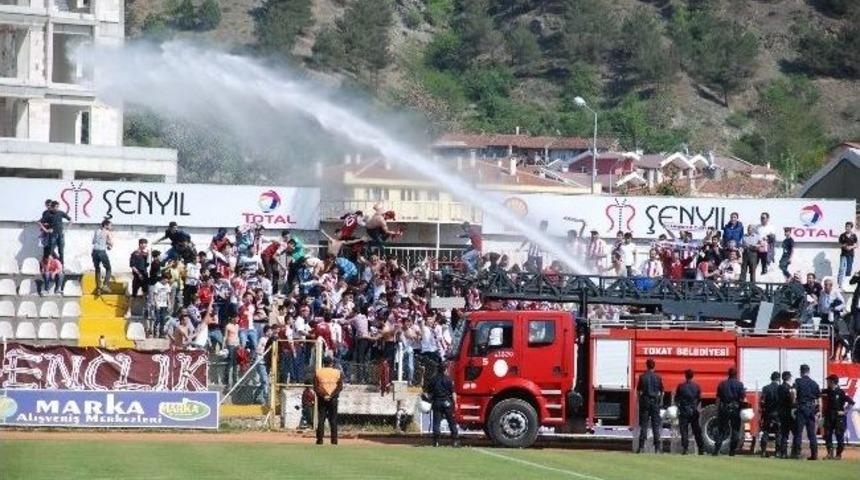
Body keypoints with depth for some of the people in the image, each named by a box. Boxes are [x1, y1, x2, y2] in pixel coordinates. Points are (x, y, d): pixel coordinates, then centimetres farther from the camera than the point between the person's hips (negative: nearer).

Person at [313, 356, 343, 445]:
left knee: (321, 419, 2)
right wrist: (331, 395, -12)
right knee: (333, 420, 4)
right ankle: (334, 440, 0)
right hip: (333, 399, 0)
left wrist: (323, 395, -12)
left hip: (322, 398, 0)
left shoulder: (318, 372, 3)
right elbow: (340, 387, -6)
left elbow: (315, 387, -6)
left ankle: (320, 440, -3)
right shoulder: (337, 372, 3)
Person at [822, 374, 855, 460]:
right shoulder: (826, 392, 6)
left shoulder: (841, 392, -10)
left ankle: (838, 454, 5)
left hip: (839, 417, -5)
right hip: (828, 417, 5)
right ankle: (830, 453, 3)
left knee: (839, 436, -2)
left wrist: (844, 411, -12)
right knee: (827, 435, 0)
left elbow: (851, 402, -11)